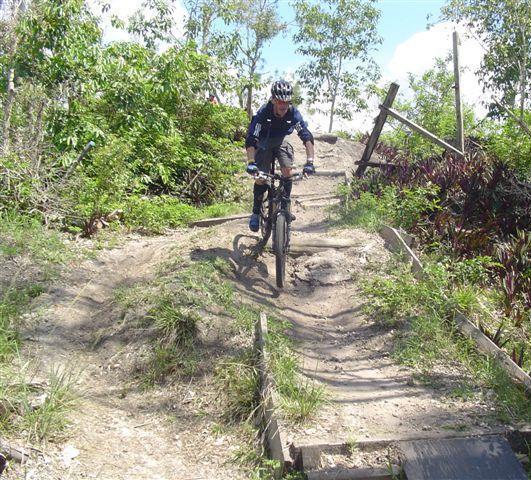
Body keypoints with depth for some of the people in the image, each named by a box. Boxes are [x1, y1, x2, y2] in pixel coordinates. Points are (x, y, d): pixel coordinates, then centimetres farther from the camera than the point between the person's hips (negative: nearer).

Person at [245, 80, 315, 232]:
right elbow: (251, 139, -38)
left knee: (287, 171, -21)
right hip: (264, 143, -2)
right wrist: (251, 162, -51)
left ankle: (285, 207, -4)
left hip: (281, 142, 2)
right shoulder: (263, 113, -32)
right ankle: (256, 212, 4)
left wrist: (310, 162, -43)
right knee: (261, 177, -14)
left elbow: (307, 137, -31)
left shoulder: (293, 113, -27)